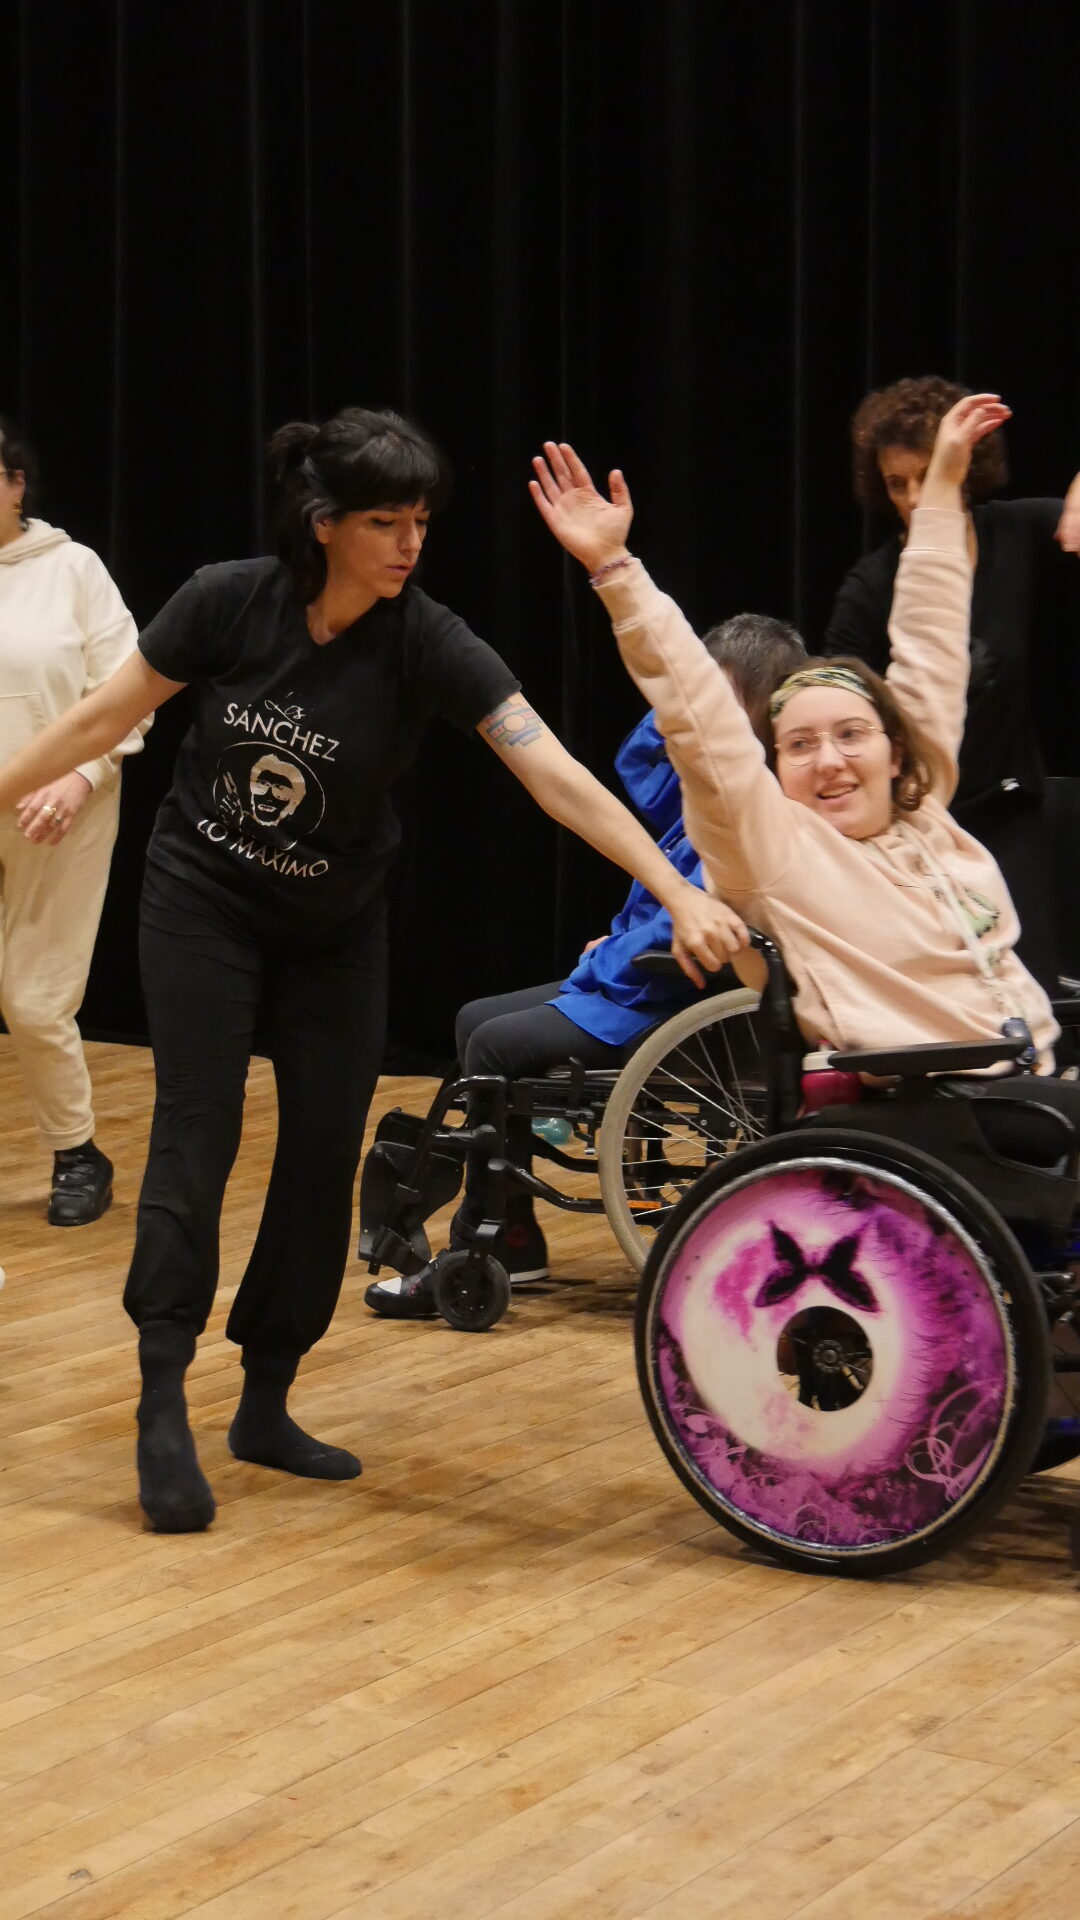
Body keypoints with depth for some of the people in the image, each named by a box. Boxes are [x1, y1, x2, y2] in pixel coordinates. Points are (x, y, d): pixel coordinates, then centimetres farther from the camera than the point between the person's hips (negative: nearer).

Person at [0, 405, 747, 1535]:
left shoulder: (429, 646, -21)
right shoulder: (228, 604, -20)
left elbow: (558, 777, -29)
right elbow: (108, 716, -6)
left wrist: (680, 895, -38)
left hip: (334, 925, 2)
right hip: (203, 901, -2)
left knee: (325, 1155, 0)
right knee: (196, 1133, -10)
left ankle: (266, 1404, 13)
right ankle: (163, 1412, -9)